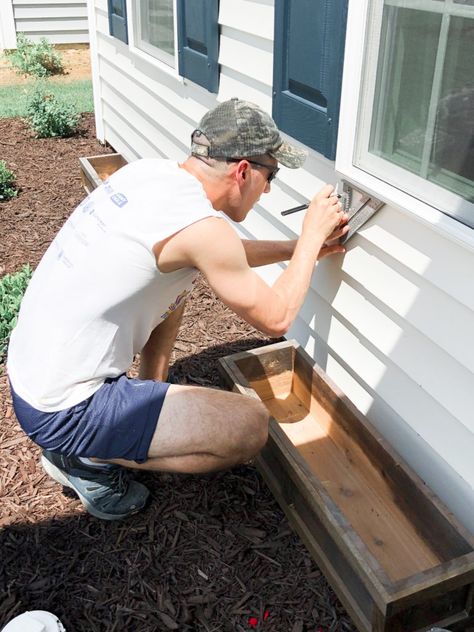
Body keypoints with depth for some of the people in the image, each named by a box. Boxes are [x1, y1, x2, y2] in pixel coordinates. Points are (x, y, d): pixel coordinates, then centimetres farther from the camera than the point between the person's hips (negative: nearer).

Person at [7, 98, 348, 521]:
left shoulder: (148, 170, 1)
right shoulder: (201, 226, -25)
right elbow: (275, 319, -11)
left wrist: (299, 248, 15)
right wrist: (311, 236, 0)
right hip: (62, 414, -9)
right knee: (252, 426, -12)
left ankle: (153, 398, 22)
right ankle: (89, 459, 1)